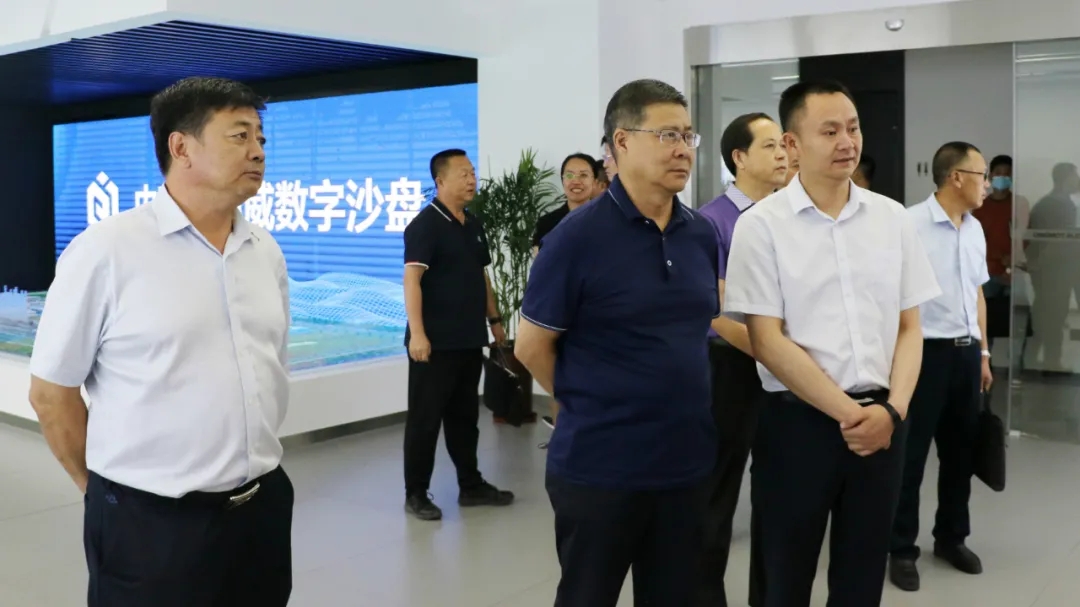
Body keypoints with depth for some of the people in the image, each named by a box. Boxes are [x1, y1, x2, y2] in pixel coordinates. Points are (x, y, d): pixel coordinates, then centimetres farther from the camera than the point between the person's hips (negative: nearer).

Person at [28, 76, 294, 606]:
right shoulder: (106, 250, -11)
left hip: (264, 506, 5)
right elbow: (51, 391, -6)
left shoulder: (267, 252, 6)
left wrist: (250, 459, 13)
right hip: (151, 523, -5)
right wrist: (103, 488, 2)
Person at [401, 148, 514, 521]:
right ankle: (415, 494, 11)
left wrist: (493, 319, 20)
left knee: (464, 416, 16)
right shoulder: (425, 225, -11)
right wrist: (417, 332, -25)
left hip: (470, 339, 7)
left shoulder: (474, 226, 13)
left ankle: (471, 485, 26)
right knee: (425, 418, 1)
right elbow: (412, 280, -18)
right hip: (436, 341, -7)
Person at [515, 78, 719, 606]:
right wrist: (588, 404, 3)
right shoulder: (580, 234, -13)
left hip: (685, 460, 5)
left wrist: (679, 403, 11)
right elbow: (531, 346, -7)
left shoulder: (702, 234, 4)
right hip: (599, 466, -5)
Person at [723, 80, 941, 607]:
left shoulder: (892, 218, 5)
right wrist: (848, 412, -13)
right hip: (798, 421, -3)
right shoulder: (761, 225, -7)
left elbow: (910, 327, 8)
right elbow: (767, 342, -10)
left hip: (881, 421, 4)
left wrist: (892, 409, -8)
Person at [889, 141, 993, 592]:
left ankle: (951, 538, 34)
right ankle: (902, 549, 16)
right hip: (926, 352, -7)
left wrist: (983, 352, 19)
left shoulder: (974, 228, 11)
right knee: (910, 455, 3)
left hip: (966, 352, 7)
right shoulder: (910, 224, -14)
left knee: (961, 453, 17)